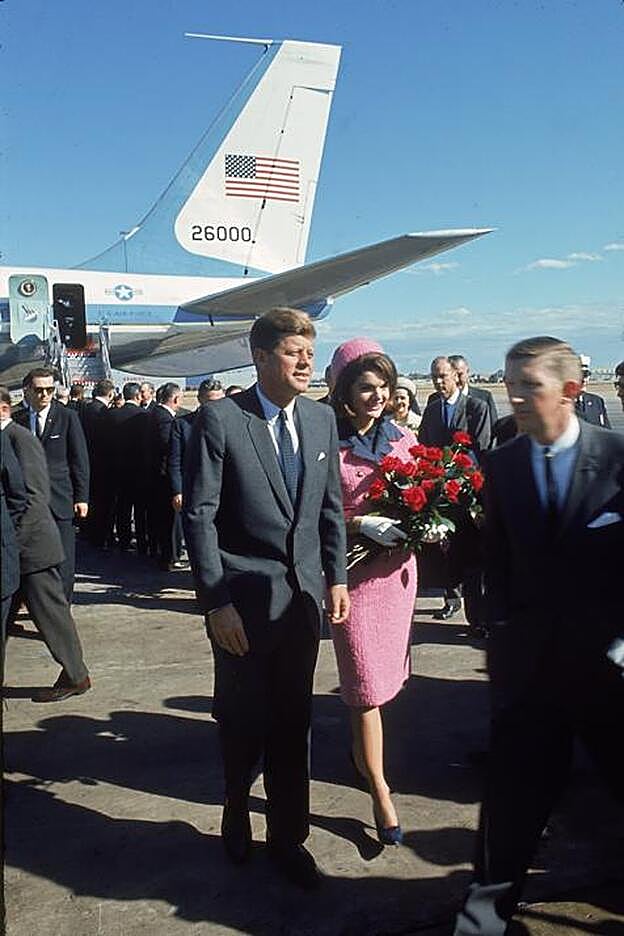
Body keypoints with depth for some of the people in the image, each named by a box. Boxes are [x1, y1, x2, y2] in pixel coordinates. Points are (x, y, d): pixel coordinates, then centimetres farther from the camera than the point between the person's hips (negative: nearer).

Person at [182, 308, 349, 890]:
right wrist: (215, 601, -14)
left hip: (303, 596, 4)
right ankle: (237, 813, 41)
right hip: (242, 599, -4)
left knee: (293, 724, 12)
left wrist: (336, 575, 6)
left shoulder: (320, 419, 5)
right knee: (243, 721, 12)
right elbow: (198, 515, -11)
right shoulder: (220, 419, -11)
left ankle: (287, 837, 30)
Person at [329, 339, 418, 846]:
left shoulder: (403, 438, 5)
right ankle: (381, 792, 11)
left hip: (397, 566, 5)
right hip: (354, 571, -5)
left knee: (385, 674, 16)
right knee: (367, 684, 0)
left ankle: (363, 749, 39)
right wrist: (361, 524, -22)